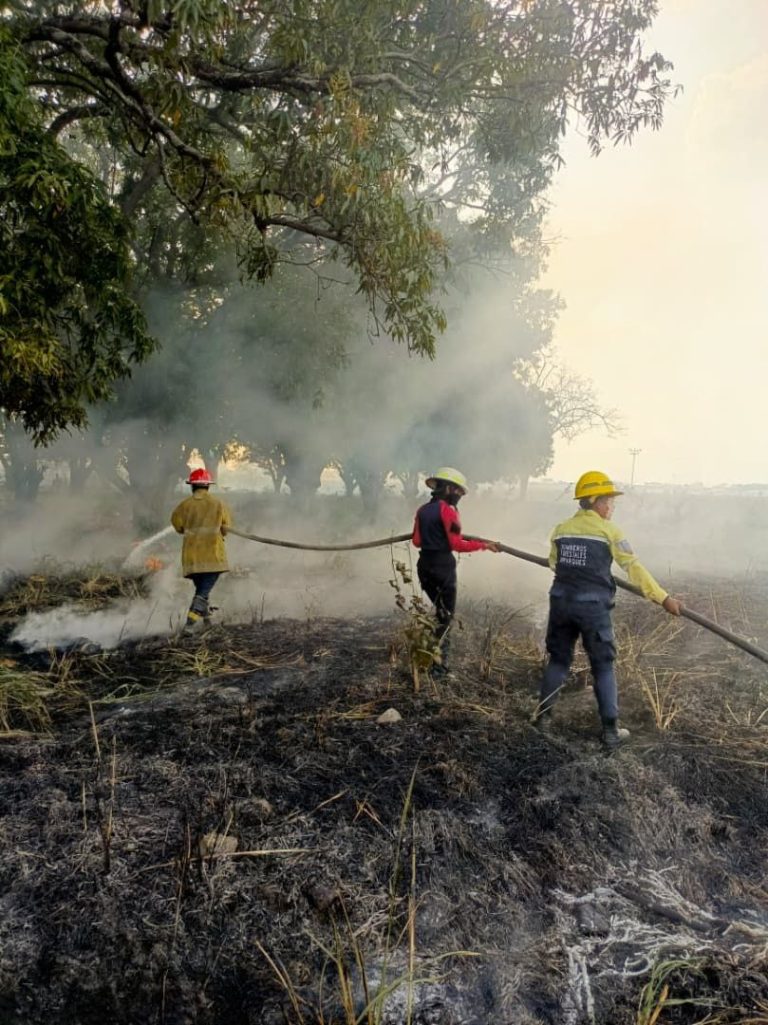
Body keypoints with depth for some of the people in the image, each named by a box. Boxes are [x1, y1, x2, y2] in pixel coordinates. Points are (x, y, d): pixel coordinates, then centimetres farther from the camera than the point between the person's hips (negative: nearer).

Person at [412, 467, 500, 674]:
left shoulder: (423, 510, 9)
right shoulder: (447, 510, -13)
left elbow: (417, 541, 11)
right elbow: (457, 544, -16)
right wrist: (483, 545, -9)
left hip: (425, 565, 7)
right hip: (443, 566, -7)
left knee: (438, 609, 21)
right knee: (445, 614, 3)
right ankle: (439, 663, 3)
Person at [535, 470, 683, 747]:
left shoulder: (561, 529, 4)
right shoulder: (609, 531, -8)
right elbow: (634, 568, -9)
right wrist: (664, 598, -6)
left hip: (561, 601, 4)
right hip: (593, 606, -4)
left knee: (558, 659, 18)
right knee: (603, 667, 7)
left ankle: (543, 714, 26)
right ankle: (611, 730, 12)